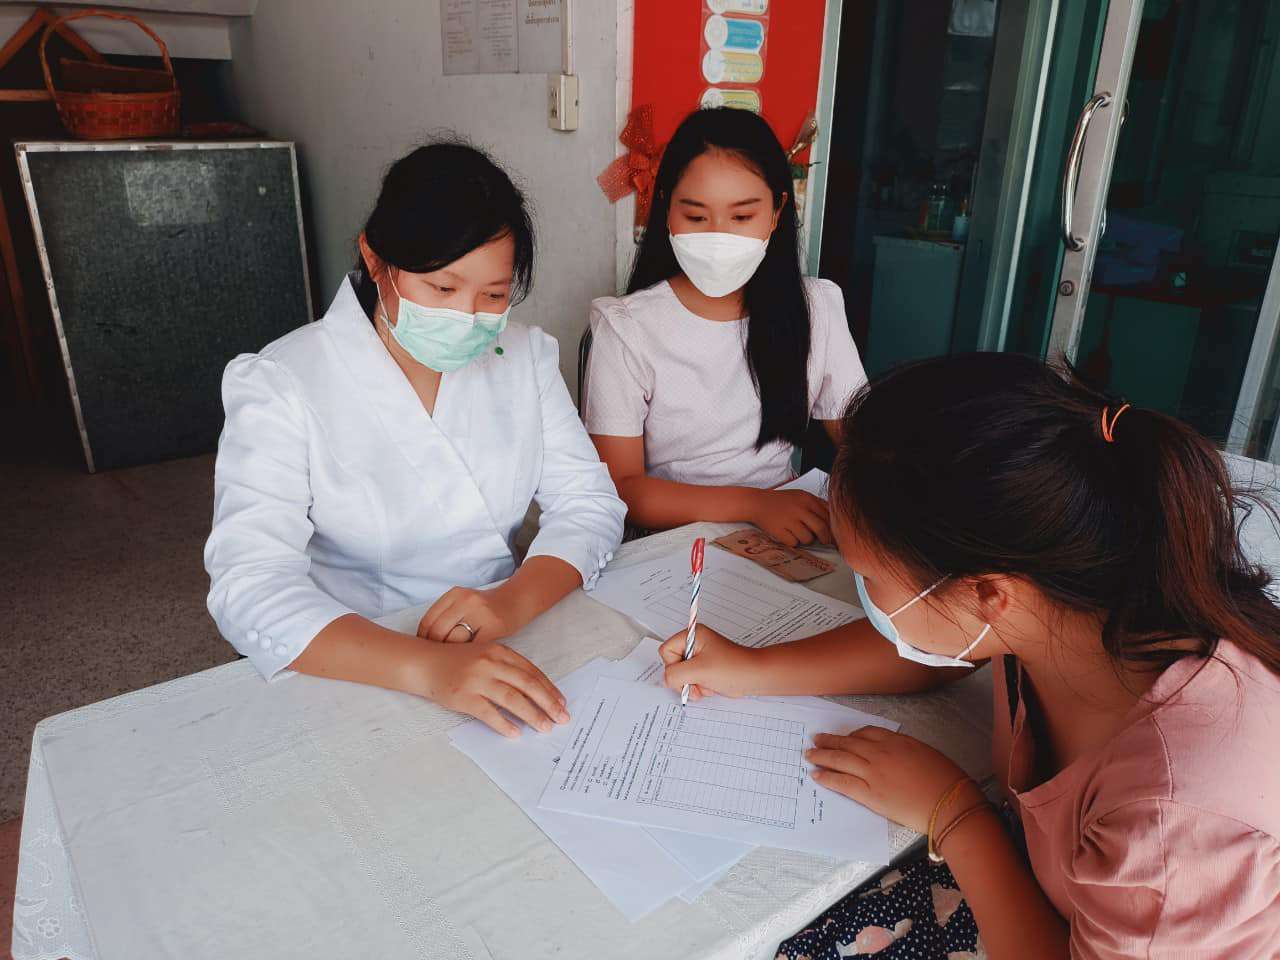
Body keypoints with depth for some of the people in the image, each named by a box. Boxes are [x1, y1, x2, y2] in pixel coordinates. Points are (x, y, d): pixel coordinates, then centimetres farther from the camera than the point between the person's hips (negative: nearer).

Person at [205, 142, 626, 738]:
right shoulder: (280, 384, -10)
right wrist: (426, 667, -37)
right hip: (357, 673, -3)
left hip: (506, 652, 4)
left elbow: (588, 502, -2)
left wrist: (515, 599, -24)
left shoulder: (525, 356, 3)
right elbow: (250, 585, -21)